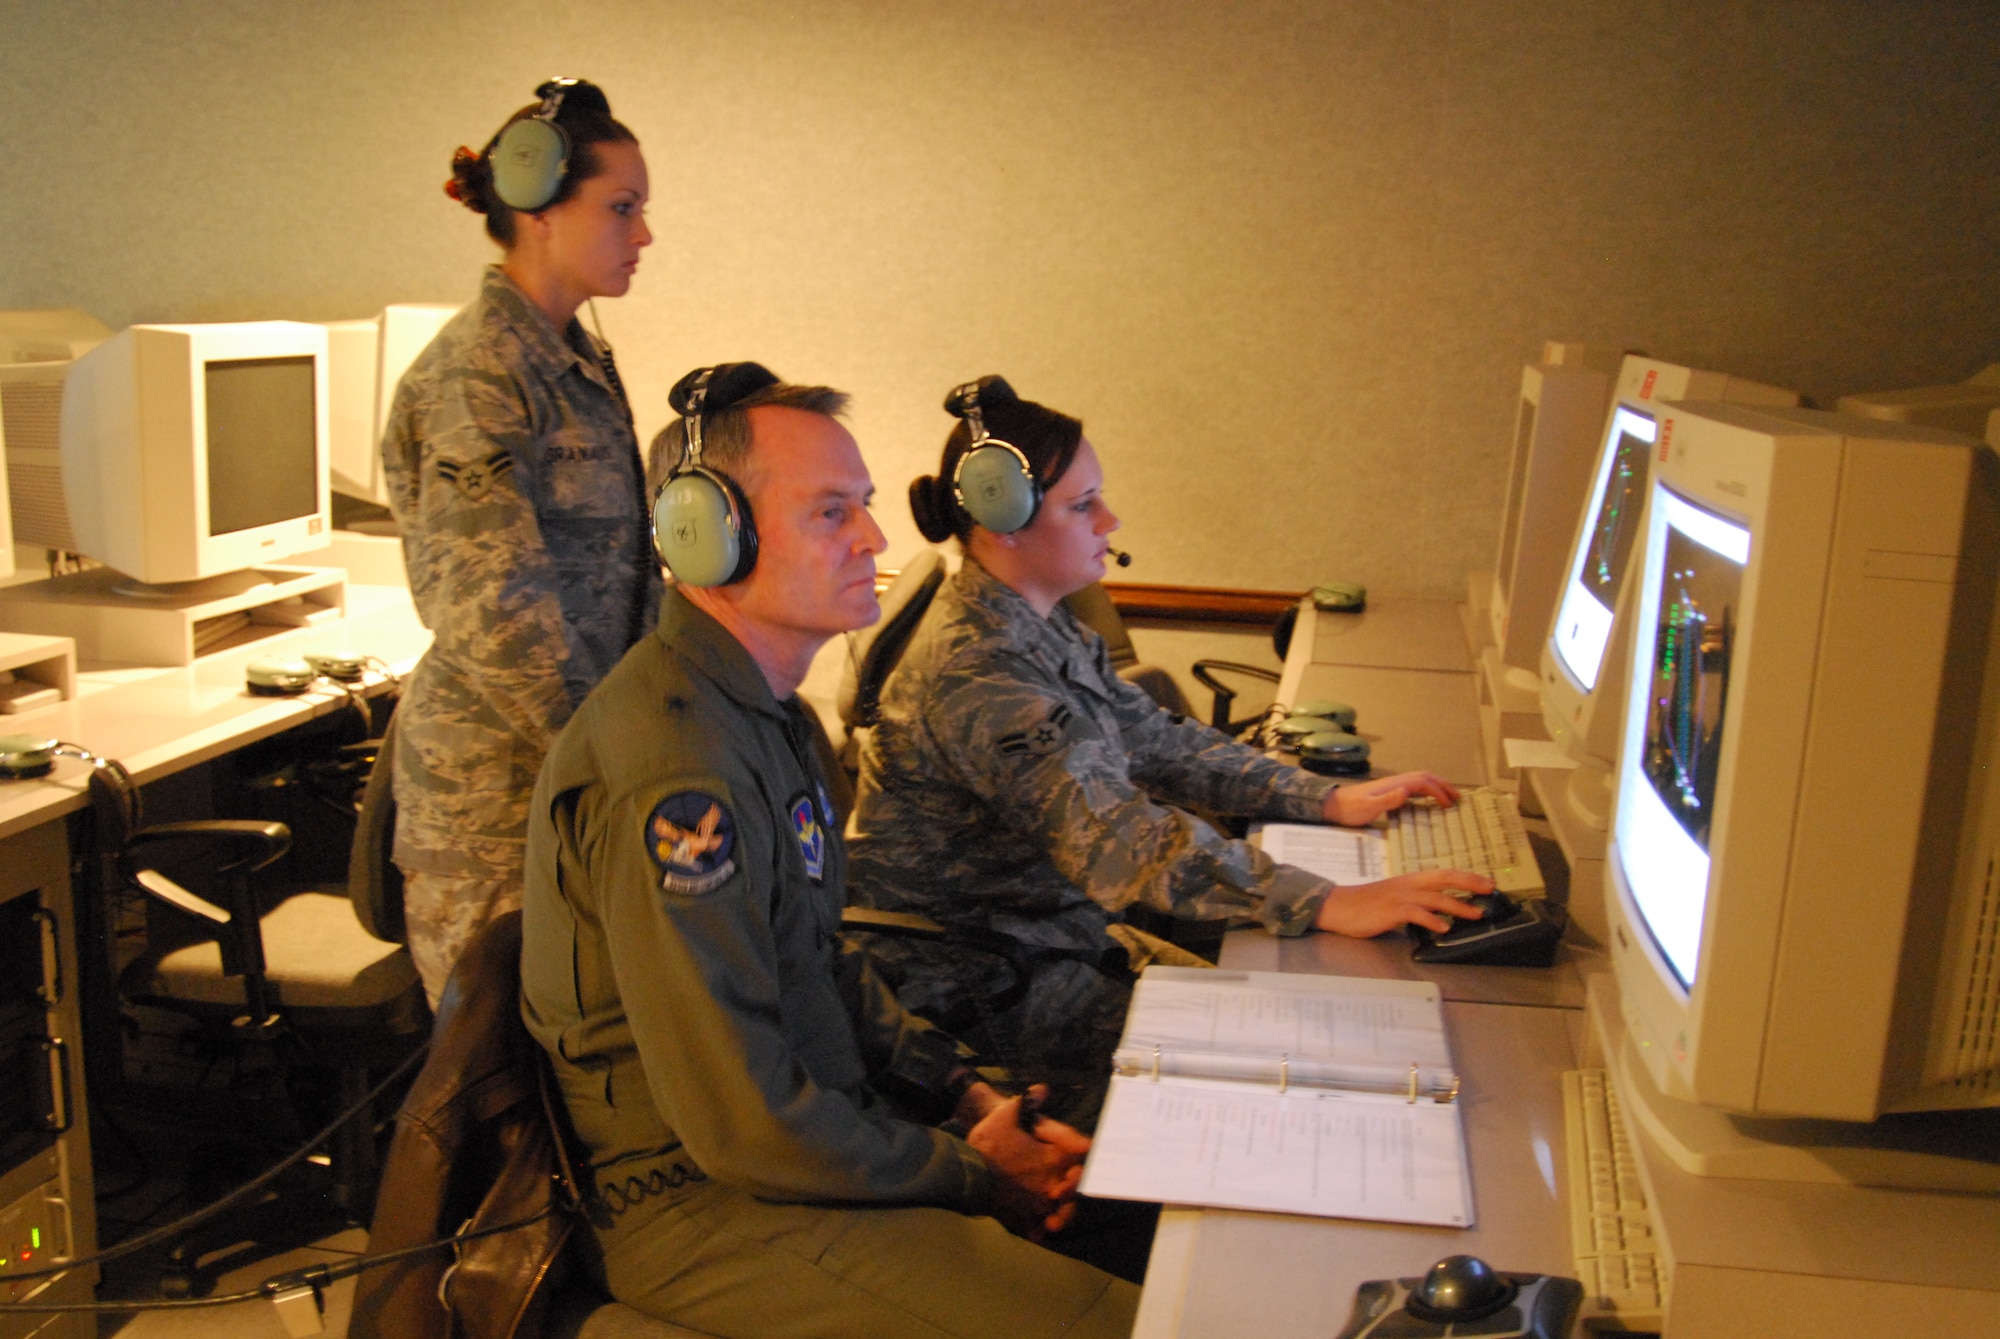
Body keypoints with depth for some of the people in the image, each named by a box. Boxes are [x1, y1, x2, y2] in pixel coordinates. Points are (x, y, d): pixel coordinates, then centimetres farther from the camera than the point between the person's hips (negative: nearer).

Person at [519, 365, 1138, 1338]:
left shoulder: (769, 714, 10)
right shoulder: (673, 772, -25)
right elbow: (741, 1122, -24)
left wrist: (969, 1095, 6)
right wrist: (968, 1176, -12)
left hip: (812, 1126, 10)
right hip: (697, 1202, -9)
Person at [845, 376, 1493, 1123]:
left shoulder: (1043, 631, 5)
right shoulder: (977, 668, -28)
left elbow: (1155, 741, 10)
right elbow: (1114, 835, -37)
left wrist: (1326, 800, 2)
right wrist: (1323, 905, -41)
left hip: (1051, 930, 9)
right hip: (972, 980, -9)